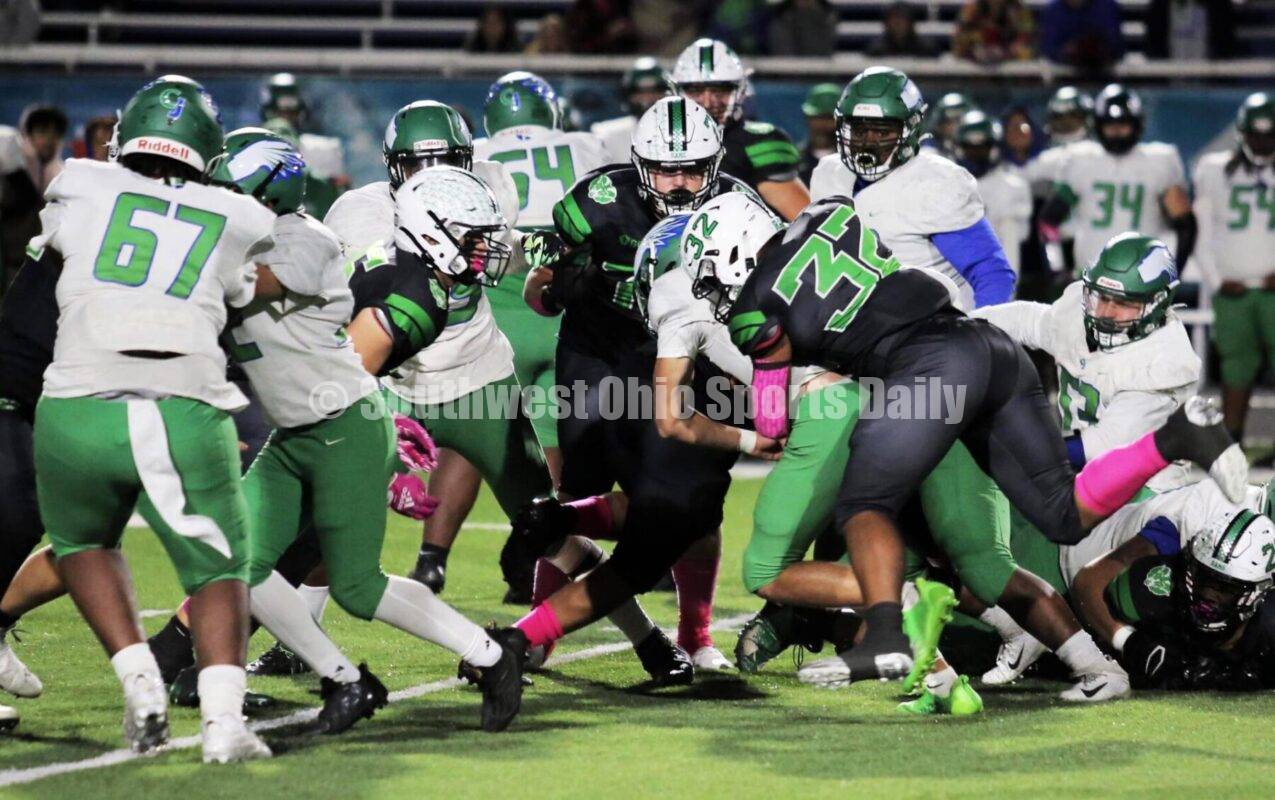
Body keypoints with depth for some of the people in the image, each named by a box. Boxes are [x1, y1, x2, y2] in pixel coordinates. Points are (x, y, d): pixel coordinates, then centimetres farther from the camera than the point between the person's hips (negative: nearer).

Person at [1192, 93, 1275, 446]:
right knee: (1237, 367, 6)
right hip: (1232, 290, 1)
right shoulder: (1215, 171, 5)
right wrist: (1217, 280, -2)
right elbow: (1202, 234, 6)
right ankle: (1231, 442, 13)